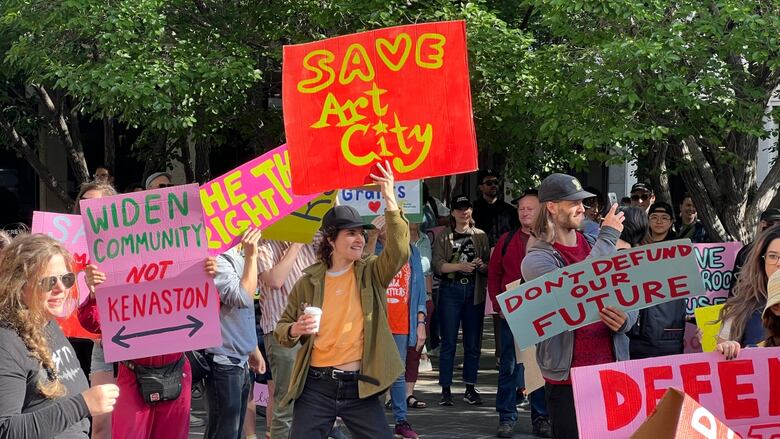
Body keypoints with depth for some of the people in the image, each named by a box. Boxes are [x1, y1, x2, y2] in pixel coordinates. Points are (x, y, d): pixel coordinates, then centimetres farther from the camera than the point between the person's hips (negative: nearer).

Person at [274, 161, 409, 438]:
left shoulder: (371, 274, 2)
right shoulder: (309, 282, 4)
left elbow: (399, 252, -18)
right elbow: (282, 330, 12)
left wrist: (390, 201, -25)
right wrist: (295, 330, -12)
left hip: (359, 387, 0)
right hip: (316, 386, 0)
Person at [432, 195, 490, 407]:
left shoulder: (480, 236, 12)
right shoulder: (443, 237, 5)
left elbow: (489, 265, 9)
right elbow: (438, 265, -6)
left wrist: (482, 266, -13)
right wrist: (460, 266, -19)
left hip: (474, 291, 2)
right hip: (450, 291, -2)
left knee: (473, 343, 4)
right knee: (448, 342, -1)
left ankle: (470, 389, 12)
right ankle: (446, 389, 3)